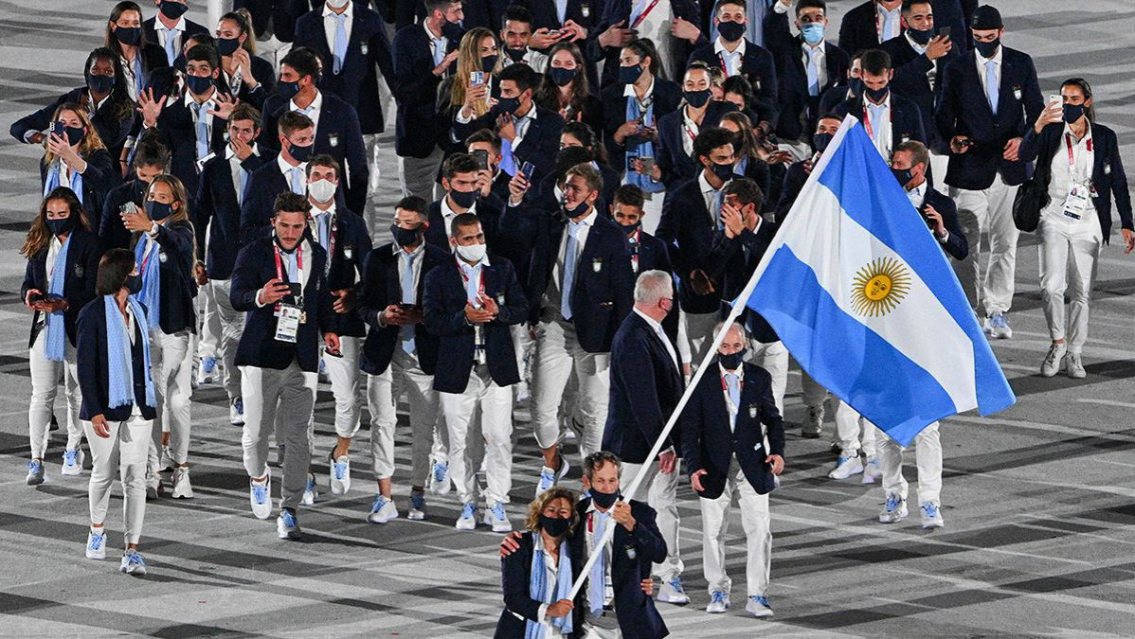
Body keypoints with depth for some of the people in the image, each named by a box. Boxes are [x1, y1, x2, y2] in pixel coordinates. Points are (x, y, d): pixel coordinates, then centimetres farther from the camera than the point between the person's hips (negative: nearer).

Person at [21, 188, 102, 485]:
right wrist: (30, 295, -10)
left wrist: (63, 304, -25)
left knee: (76, 392, 12)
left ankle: (73, 450, 29)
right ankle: (37, 460, -10)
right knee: (41, 394, -6)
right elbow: (27, 283, 14)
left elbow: (93, 291, -12)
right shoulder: (40, 245, 9)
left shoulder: (88, 244, -7)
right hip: (44, 328, 3)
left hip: (76, 329, -3)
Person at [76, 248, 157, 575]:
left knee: (135, 477, -4)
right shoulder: (93, 314, -8)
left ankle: (132, 549, -6)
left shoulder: (138, 311, 11)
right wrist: (94, 410, -17)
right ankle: (97, 530, 36)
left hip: (137, 409, 4)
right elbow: (85, 365, -11)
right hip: (105, 408, -4)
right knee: (104, 472, 11)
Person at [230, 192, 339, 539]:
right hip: (262, 354, -2)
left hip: (302, 356, 2)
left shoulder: (317, 255, 11)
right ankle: (258, 478, 33)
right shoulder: (254, 253, -1)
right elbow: (236, 296, -14)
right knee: (256, 430, 1)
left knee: (298, 436, -4)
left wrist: (328, 329, 15)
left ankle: (289, 510, 0)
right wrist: (260, 297, -35)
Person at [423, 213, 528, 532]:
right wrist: (464, 318, -21)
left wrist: (499, 312, -15)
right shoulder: (439, 277, 2)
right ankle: (468, 504, 16)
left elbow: (521, 308, 6)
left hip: (497, 369, 1)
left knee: (499, 438, -4)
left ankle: (496, 506, 3)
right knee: (459, 442, 4)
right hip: (457, 371, -1)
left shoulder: (502, 269, 8)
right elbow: (432, 320, -6)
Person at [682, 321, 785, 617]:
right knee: (713, 532, 7)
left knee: (759, 530, -4)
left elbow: (772, 418, 11)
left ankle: (757, 595, 3)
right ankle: (719, 591, 23)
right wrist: (694, 467, -13)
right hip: (715, 468, -1)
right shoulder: (703, 382, -4)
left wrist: (777, 451, -6)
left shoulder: (759, 378, 3)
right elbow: (690, 428, -4)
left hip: (752, 464, 1)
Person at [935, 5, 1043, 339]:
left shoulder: (1021, 64, 4)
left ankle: (997, 312, 13)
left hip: (1010, 168, 1)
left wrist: (1024, 139, -14)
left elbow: (1035, 109, 6)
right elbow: (944, 116, 1)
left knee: (1005, 244, 5)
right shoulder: (956, 70, 0)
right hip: (970, 170, -1)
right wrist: (952, 139, -21)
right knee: (967, 246, -1)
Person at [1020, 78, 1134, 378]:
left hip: (1087, 223, 1)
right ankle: (1058, 343, 3)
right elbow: (1025, 154, -15)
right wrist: (1039, 126, -32)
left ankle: (1074, 354, 13)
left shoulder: (1104, 137, 3)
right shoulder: (1051, 132, 2)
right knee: (1052, 286, -14)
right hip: (1054, 219, -1)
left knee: (1081, 291, 3)